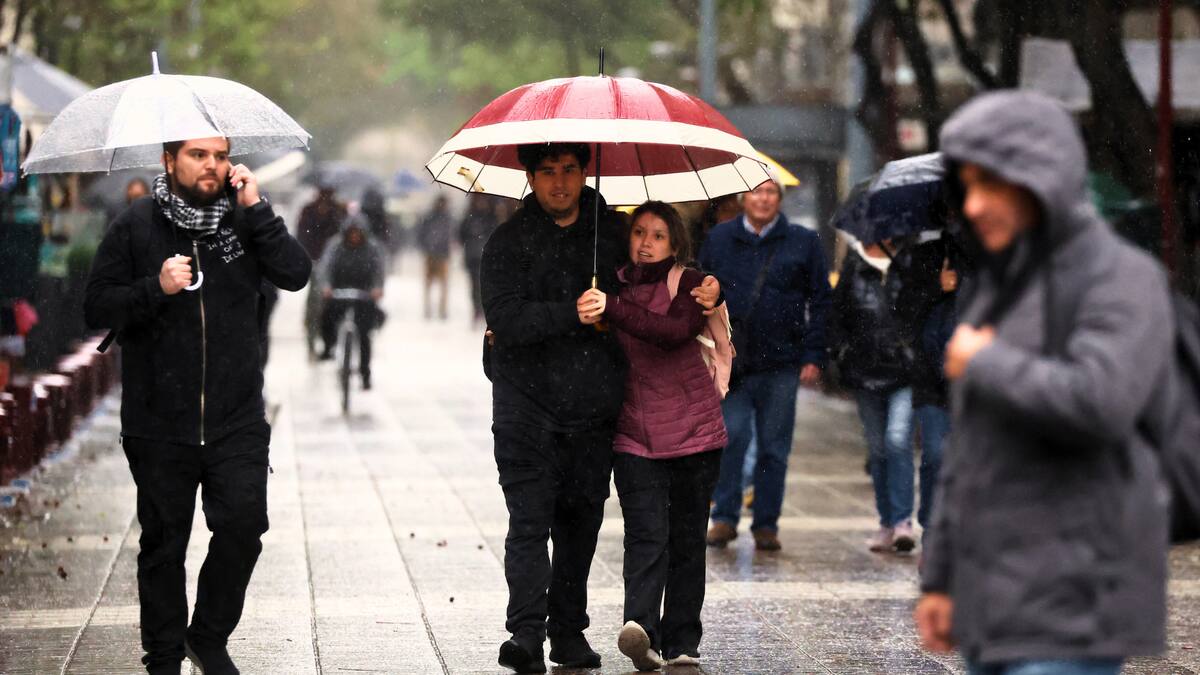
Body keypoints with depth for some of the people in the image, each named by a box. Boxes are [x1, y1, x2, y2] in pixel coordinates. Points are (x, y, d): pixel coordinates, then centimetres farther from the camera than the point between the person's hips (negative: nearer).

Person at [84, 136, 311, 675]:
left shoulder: (242, 221, 7)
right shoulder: (136, 227, 0)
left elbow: (295, 275, -6)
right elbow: (98, 308, -3)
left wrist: (255, 209, -11)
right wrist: (156, 288, -18)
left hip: (236, 422, 1)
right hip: (159, 424, -1)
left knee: (243, 524, -9)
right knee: (163, 544, 6)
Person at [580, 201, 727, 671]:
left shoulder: (691, 285, -2)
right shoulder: (615, 285, 6)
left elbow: (673, 330, -24)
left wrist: (612, 309, -35)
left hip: (693, 434, 0)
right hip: (633, 434, 0)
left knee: (686, 539, 0)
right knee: (647, 535, -8)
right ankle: (640, 629, -18)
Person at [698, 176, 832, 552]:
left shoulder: (803, 243, 7)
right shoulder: (719, 240, 9)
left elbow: (820, 302, 7)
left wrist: (814, 357, -1)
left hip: (781, 363, 0)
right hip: (729, 362, 0)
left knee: (774, 447, 4)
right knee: (730, 438, -8)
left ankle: (766, 524, 12)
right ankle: (724, 517, 3)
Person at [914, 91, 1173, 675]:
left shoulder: (1123, 279, -11)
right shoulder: (1006, 290, 15)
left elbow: (1096, 406, -28)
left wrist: (983, 364, -11)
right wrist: (941, 580, 17)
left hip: (1076, 600, -9)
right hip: (1004, 602, 9)